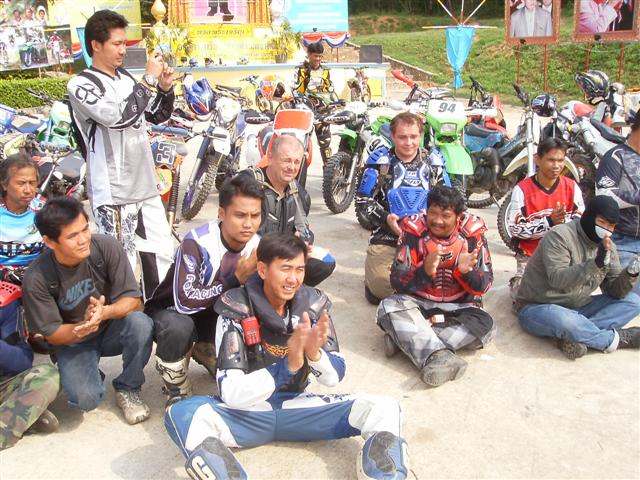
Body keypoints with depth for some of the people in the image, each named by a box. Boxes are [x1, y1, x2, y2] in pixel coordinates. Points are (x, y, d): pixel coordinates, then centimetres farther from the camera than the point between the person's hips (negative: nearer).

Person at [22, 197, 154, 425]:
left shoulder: (107, 247, -22)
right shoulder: (36, 278, -23)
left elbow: (132, 299, -18)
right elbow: (51, 334, -14)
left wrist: (104, 312, -39)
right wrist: (81, 328, -36)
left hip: (112, 329, 1)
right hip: (72, 342, -1)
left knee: (140, 323, -33)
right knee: (86, 399, -27)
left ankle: (127, 389, -7)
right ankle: (87, 374, 13)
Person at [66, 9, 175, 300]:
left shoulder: (126, 78, 11)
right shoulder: (80, 85, -9)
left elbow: (158, 116, 21)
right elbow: (118, 116, -26)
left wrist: (165, 88, 2)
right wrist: (150, 80, -18)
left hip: (146, 186, 7)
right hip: (112, 192, -7)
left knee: (162, 257, 14)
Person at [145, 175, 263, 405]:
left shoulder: (257, 246, -13)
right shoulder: (198, 242, -30)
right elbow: (185, 302, -36)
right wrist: (236, 279, -38)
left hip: (213, 312, 6)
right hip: (171, 310, -5)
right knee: (178, 327, -39)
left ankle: (205, 351, 16)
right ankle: (178, 391, -10)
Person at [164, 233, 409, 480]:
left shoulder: (313, 304, -6)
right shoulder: (236, 310, -16)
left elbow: (334, 377, -3)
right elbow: (230, 394, -21)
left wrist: (314, 353, -27)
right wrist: (287, 365, -35)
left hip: (295, 407, 3)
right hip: (246, 411, -2)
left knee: (384, 408, -16)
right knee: (181, 414, -34)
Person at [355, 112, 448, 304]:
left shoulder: (434, 162, 5)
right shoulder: (380, 161, -3)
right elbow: (362, 200, -2)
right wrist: (386, 218, -17)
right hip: (386, 236, -2)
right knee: (381, 288, -9)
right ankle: (372, 262, 24)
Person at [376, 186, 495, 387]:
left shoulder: (473, 234, -7)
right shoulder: (414, 232, -10)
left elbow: (483, 286, -7)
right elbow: (397, 282, -15)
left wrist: (466, 271, -31)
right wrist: (424, 271, -36)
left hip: (459, 307, 1)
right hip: (419, 303, -1)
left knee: (486, 326, -27)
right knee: (389, 307, -30)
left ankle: (404, 338, -30)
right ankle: (439, 356, -46)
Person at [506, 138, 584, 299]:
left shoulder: (572, 187, 0)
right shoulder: (522, 189, -9)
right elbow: (515, 229, -13)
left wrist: (563, 221, -22)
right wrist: (549, 222, -24)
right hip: (529, 256, -3)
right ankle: (517, 283, 19)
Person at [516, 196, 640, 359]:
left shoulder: (608, 246, 5)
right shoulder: (559, 236, -17)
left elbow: (614, 291, -1)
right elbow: (557, 279, -31)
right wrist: (596, 263, -39)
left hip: (577, 309, 8)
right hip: (538, 308, -8)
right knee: (563, 319, -41)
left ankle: (575, 336, -24)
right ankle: (617, 339, -15)